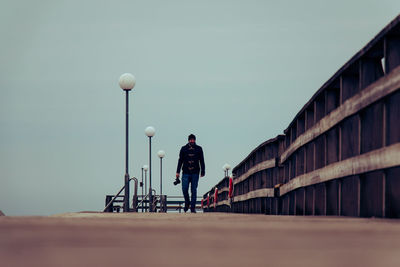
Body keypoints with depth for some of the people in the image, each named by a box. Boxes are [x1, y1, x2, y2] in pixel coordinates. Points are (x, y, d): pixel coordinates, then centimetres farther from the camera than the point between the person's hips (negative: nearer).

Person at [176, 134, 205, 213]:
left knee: (194, 191, -1)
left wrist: (202, 171, 5)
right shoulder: (184, 149, 7)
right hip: (186, 173, 0)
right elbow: (180, 161, 10)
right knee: (184, 189, -9)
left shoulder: (199, 149, 8)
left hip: (195, 173, 0)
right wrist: (178, 172, 5)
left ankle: (193, 207, 2)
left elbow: (202, 161, 11)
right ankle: (187, 203, 16)